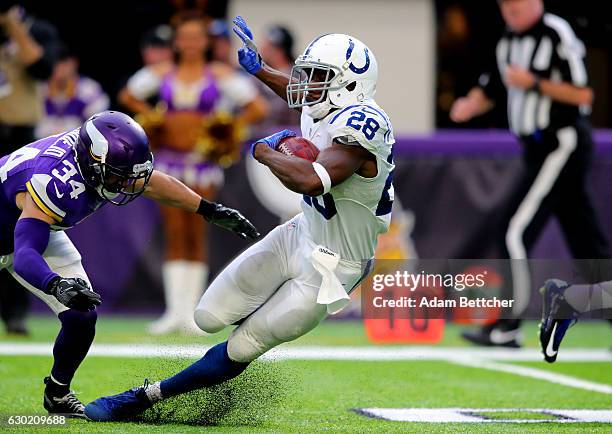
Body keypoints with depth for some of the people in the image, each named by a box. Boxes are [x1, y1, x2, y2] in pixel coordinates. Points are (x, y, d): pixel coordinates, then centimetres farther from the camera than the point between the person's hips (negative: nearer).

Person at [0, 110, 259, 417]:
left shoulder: (99, 156, -23)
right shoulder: (53, 186, -44)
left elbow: (150, 182, -3)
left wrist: (211, 211, 1)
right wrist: (57, 285, -72)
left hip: (38, 230, 7)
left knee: (82, 318, -6)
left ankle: (58, 393, 15)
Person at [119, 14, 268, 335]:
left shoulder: (219, 75, -1)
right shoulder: (162, 73, 5)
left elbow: (257, 108, 0)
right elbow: (128, 96, 20)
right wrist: (152, 116, 7)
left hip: (202, 161, -1)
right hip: (169, 160, 1)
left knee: (196, 236, 0)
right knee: (174, 236, -2)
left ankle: (191, 312, 4)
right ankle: (174, 310, -3)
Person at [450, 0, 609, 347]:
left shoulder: (558, 36, -13)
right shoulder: (509, 42, 13)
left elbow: (584, 94, -17)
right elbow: (490, 90, 18)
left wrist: (535, 84, -21)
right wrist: (470, 105, -3)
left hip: (563, 145, -9)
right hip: (538, 148, 9)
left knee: (517, 233, -12)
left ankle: (507, 328, -8)